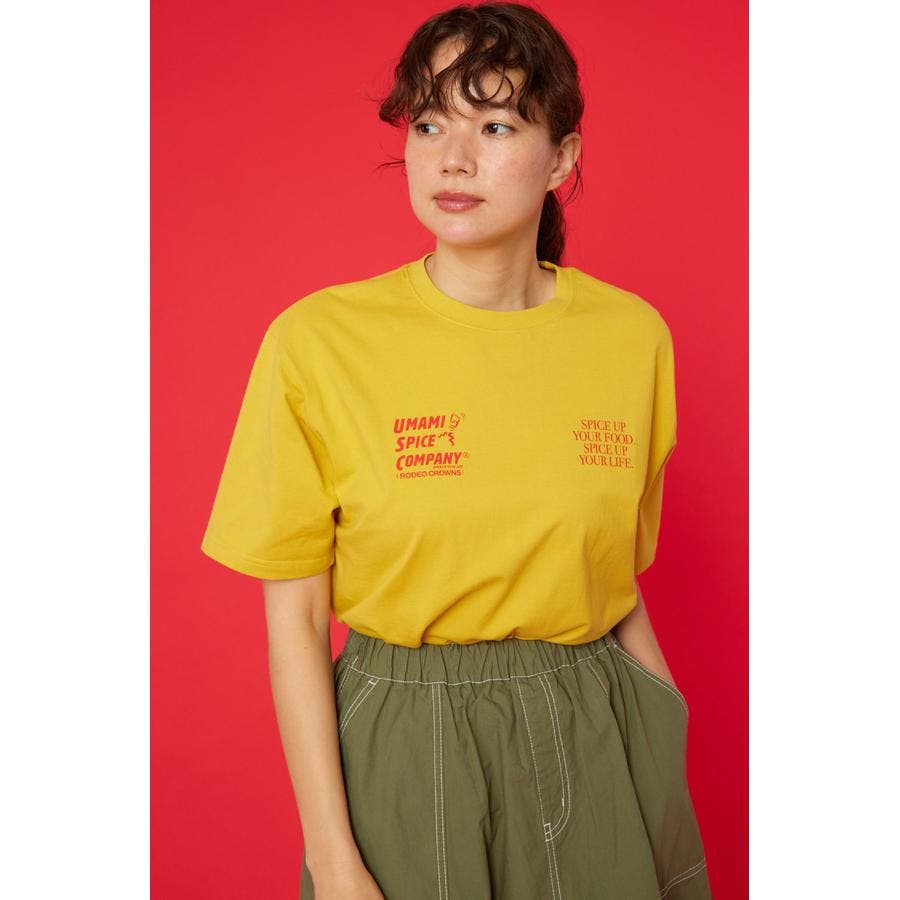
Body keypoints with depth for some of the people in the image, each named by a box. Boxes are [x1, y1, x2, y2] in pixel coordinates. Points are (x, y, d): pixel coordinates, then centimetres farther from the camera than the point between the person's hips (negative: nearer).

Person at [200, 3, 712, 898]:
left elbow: (618, 582, 6)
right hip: (401, 755, -2)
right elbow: (294, 618, -8)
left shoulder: (633, 336, -3)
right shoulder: (318, 339, -12)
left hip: (593, 749, 3)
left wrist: (670, 774, 5)